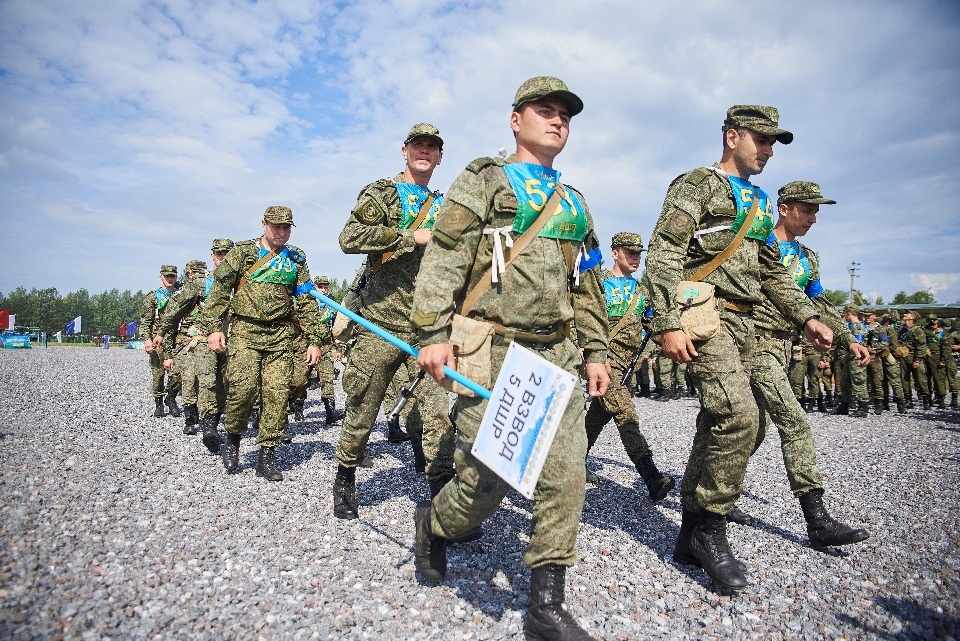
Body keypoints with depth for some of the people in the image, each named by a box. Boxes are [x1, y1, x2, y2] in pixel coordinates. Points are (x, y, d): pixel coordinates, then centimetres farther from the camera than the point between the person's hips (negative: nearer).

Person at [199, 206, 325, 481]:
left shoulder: (296, 259, 13)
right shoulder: (242, 252, 6)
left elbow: (307, 302, 11)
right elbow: (219, 290, 3)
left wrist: (315, 340, 4)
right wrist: (213, 327, -7)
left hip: (281, 335, 2)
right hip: (245, 331, -2)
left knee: (277, 394, -4)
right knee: (242, 387, -16)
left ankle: (267, 456, 7)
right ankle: (233, 438, 12)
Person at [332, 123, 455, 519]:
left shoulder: (444, 207, 18)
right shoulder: (380, 193, 5)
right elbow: (350, 238, -13)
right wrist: (412, 237, -14)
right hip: (380, 324, -3)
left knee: (439, 411, -4)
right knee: (362, 410, 9)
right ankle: (344, 480, 30)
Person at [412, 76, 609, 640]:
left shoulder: (574, 202, 22)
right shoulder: (483, 180, 6)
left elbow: (588, 286, 22)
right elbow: (443, 258, -5)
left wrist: (596, 350, 16)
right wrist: (434, 332, -14)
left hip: (557, 354, 6)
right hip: (490, 353, -5)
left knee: (565, 473, -1)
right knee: (490, 476, -4)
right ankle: (433, 523, 30)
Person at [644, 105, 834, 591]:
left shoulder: (758, 202, 24)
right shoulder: (697, 184, -1)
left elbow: (772, 273, 28)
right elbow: (663, 255, -12)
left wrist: (806, 317, 17)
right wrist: (670, 323, -22)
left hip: (742, 323, 9)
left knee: (718, 424, 7)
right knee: (740, 415, -21)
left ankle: (691, 535, 16)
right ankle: (710, 526, -5)